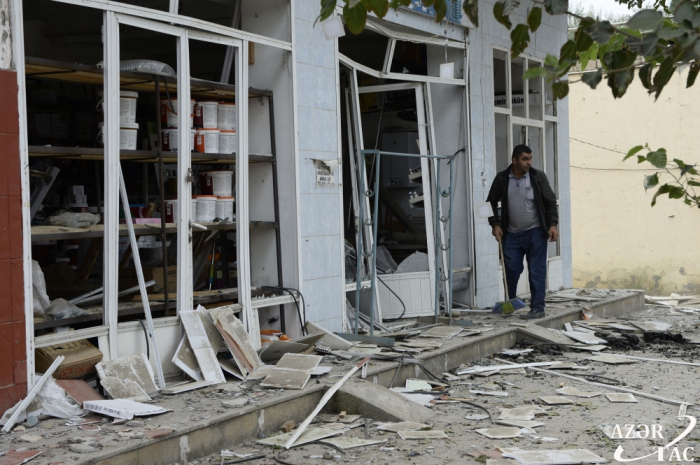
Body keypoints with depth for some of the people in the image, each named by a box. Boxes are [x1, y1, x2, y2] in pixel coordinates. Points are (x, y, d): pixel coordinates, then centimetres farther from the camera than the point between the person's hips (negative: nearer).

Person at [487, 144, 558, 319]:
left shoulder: (538, 176, -3)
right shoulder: (502, 178, 1)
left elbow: (550, 201, 1)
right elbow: (492, 202, 11)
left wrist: (552, 224, -8)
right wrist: (495, 224, 1)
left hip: (535, 232, -2)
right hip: (511, 234, 2)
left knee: (537, 271, -2)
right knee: (511, 270, 3)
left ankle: (538, 308, 2)